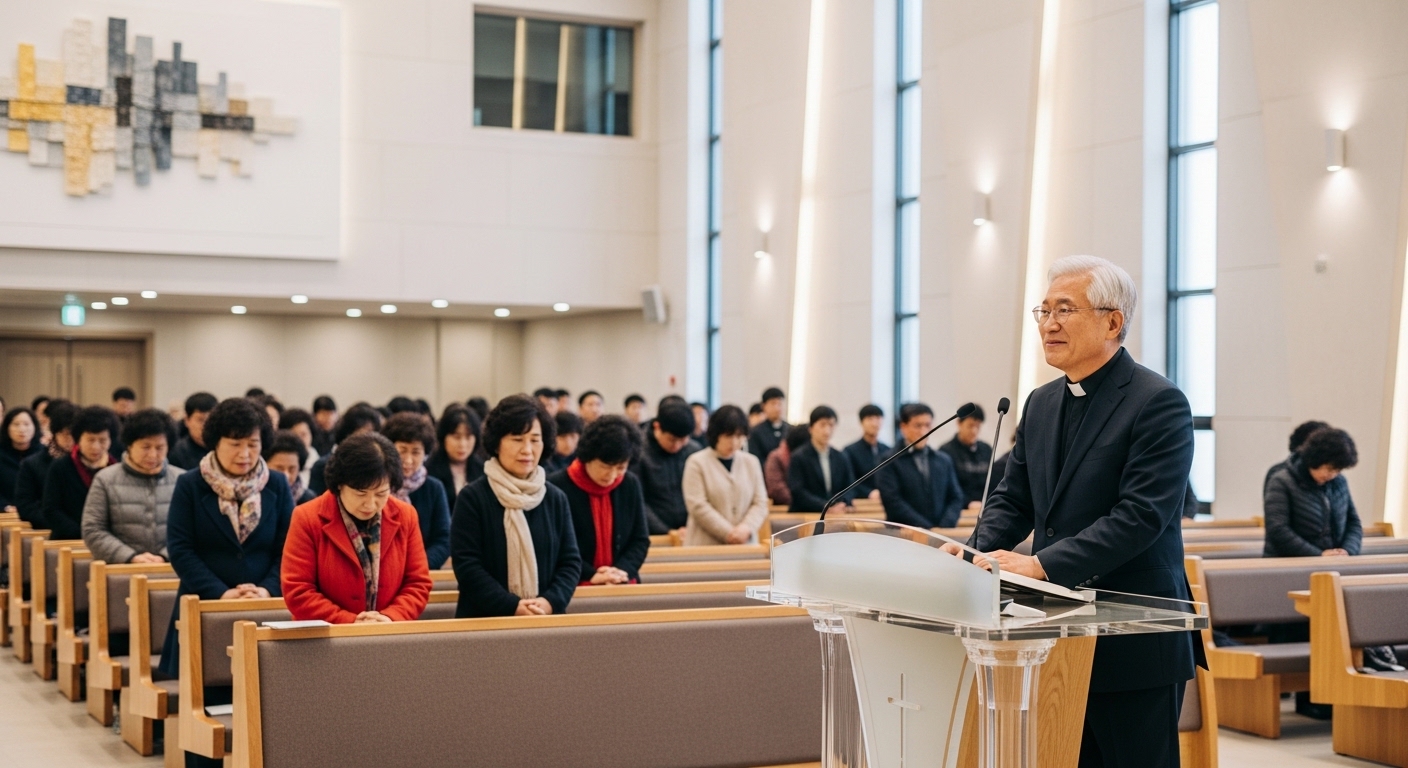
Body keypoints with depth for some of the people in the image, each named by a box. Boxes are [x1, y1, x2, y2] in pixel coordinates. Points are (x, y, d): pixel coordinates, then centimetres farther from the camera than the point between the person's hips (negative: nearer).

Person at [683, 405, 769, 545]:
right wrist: (728, 533, -14)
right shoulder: (697, 463, 1)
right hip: (706, 544, -3)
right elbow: (698, 506, -8)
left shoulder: (751, 462, 13)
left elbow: (760, 503, 7)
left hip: (746, 545, 3)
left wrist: (746, 528, -12)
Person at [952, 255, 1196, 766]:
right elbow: (1014, 500, 14)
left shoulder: (1158, 403, -11)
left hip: (1134, 645, -7)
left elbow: (1142, 515, -21)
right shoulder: (1041, 403, 13)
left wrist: (1042, 564, -27)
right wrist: (977, 549, -7)